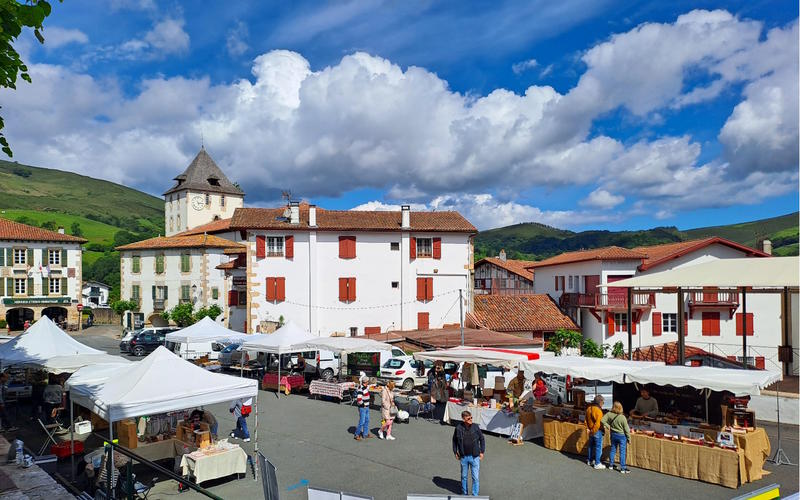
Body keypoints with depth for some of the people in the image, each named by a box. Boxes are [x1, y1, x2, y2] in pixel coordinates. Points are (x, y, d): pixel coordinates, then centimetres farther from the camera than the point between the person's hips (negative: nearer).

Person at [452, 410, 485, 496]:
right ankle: (464, 493, 36)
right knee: (464, 476, 17)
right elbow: (454, 440, 5)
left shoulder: (475, 427, -10)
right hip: (463, 457, 1)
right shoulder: (458, 428, -10)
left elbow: (482, 439, 3)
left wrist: (482, 452, 3)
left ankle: (475, 495, 18)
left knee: (475, 477, 2)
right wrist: (455, 452, 6)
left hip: (475, 457, -1)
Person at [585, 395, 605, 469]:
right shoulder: (598, 410, -22)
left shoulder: (588, 408, 4)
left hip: (591, 431, 8)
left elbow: (586, 420, 11)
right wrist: (593, 431, -16)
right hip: (597, 431, -8)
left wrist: (588, 428, 12)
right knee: (598, 447, 2)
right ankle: (597, 464, 7)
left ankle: (590, 461, 31)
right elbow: (598, 423, -26)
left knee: (591, 446, 20)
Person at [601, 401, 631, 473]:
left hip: (613, 434, 5)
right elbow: (626, 429, -14)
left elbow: (602, 420, -13)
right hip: (622, 436, -4)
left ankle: (611, 464, 30)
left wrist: (607, 426, 1)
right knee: (622, 452, 4)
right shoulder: (622, 417, -22)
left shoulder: (609, 414, -13)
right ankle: (623, 468, 9)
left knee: (613, 450, 19)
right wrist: (629, 439, -2)